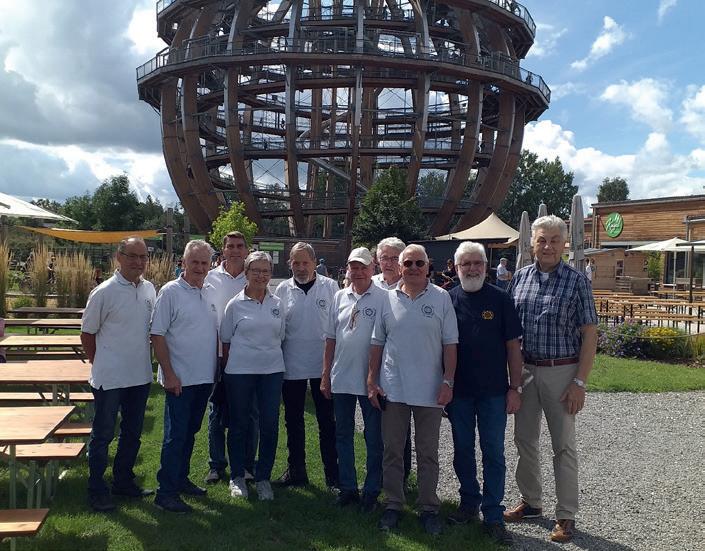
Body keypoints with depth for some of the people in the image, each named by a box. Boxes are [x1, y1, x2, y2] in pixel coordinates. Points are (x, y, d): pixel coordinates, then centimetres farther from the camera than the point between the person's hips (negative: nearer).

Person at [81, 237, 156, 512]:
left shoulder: (149, 290, 4)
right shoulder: (104, 292, -13)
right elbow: (87, 332, -5)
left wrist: (145, 360, 11)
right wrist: (99, 363, 0)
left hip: (140, 376, 6)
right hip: (109, 378, -6)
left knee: (132, 433, 17)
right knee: (102, 435, 5)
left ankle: (124, 481, 32)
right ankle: (96, 490, 17)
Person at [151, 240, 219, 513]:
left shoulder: (209, 293, 10)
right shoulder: (170, 292, -10)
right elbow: (157, 335, -13)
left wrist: (217, 366, 11)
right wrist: (169, 374, -16)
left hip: (204, 378, 6)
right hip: (180, 379, -6)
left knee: (190, 432, 16)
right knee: (175, 435, -2)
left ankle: (181, 479, 30)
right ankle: (166, 492, 7)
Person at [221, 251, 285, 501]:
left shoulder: (277, 304, 6)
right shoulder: (235, 304, -1)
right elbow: (226, 341, 4)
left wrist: (273, 357, 10)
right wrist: (227, 370, 3)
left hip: (272, 370, 2)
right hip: (240, 371, -2)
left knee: (270, 425, 2)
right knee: (239, 424, 8)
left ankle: (263, 478, 18)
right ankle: (237, 477, 24)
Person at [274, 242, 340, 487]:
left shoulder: (330, 287, 0)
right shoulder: (283, 290, 5)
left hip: (323, 364, -2)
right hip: (291, 366, 2)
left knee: (327, 421, 5)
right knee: (293, 421, 12)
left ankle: (333, 473, 15)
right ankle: (296, 471, 25)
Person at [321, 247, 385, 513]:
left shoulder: (383, 298, -7)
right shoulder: (340, 297, 8)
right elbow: (331, 338, 11)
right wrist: (326, 374, 9)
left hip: (370, 380, -5)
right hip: (341, 378, 5)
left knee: (374, 439, 6)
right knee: (343, 436, 14)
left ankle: (371, 491, 20)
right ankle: (348, 488, 27)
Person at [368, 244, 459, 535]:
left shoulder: (441, 298, -1)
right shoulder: (388, 299, 4)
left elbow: (450, 344, -1)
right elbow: (377, 343, 7)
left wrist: (448, 382, -7)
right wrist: (372, 382, 4)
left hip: (429, 390, -2)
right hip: (393, 388, 2)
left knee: (428, 453, 10)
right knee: (392, 451, 10)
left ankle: (428, 508, 22)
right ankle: (393, 504, 24)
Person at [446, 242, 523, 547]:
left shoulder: (501, 299, -2)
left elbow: (513, 346, -1)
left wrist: (515, 387, -5)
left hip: (494, 391, -1)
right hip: (458, 391, 2)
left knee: (494, 452, 3)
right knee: (462, 450, 12)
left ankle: (493, 515, 12)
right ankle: (469, 502, 29)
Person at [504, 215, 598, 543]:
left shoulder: (576, 281, -7)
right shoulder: (519, 277, 4)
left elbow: (589, 334, -7)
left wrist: (580, 382, -13)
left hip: (561, 371, -4)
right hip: (524, 369, 4)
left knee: (563, 445, 5)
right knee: (524, 439, 14)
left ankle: (566, 516, 17)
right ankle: (531, 502, 31)